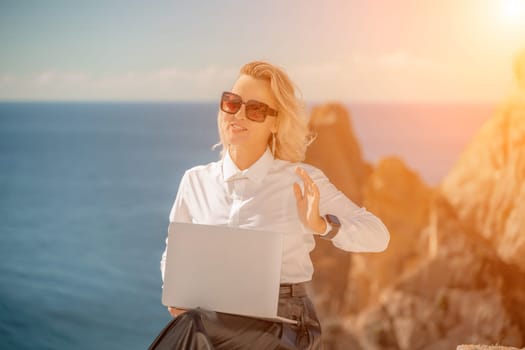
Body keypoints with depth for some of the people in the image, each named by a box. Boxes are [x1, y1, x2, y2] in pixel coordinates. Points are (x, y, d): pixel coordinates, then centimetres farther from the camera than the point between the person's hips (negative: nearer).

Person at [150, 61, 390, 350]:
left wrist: (322, 225, -22)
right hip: (210, 321, 3)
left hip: (281, 324, -3)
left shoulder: (301, 182, -3)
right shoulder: (196, 181, 6)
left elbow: (378, 236, -5)